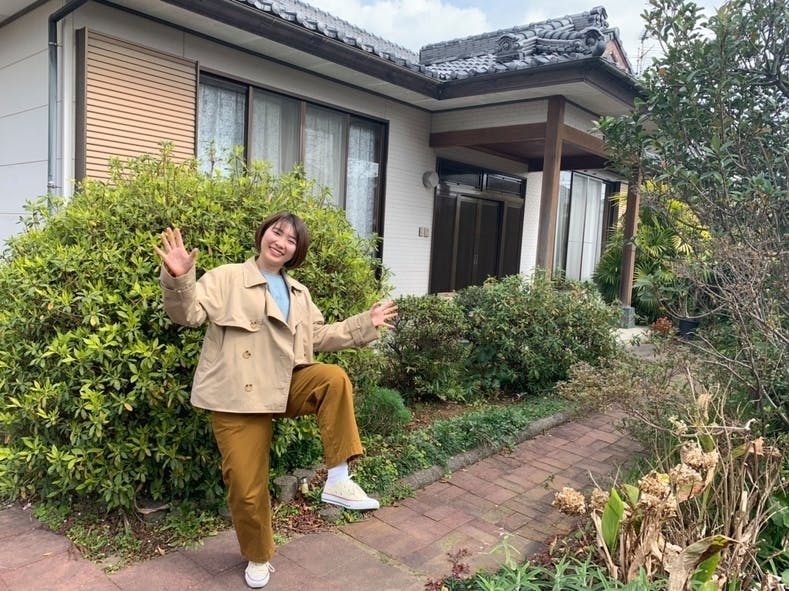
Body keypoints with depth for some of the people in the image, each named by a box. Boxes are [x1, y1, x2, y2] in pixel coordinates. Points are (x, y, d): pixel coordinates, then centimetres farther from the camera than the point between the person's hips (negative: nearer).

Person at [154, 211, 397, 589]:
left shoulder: (299, 293, 15)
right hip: (238, 397, -4)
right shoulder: (226, 278, -4)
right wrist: (178, 279, -34)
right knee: (247, 487, 2)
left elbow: (318, 337, 19)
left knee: (334, 379, -24)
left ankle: (337, 480, -17)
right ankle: (258, 557, 31)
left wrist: (365, 324, 15)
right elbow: (188, 313, -13)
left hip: (286, 387, 4)